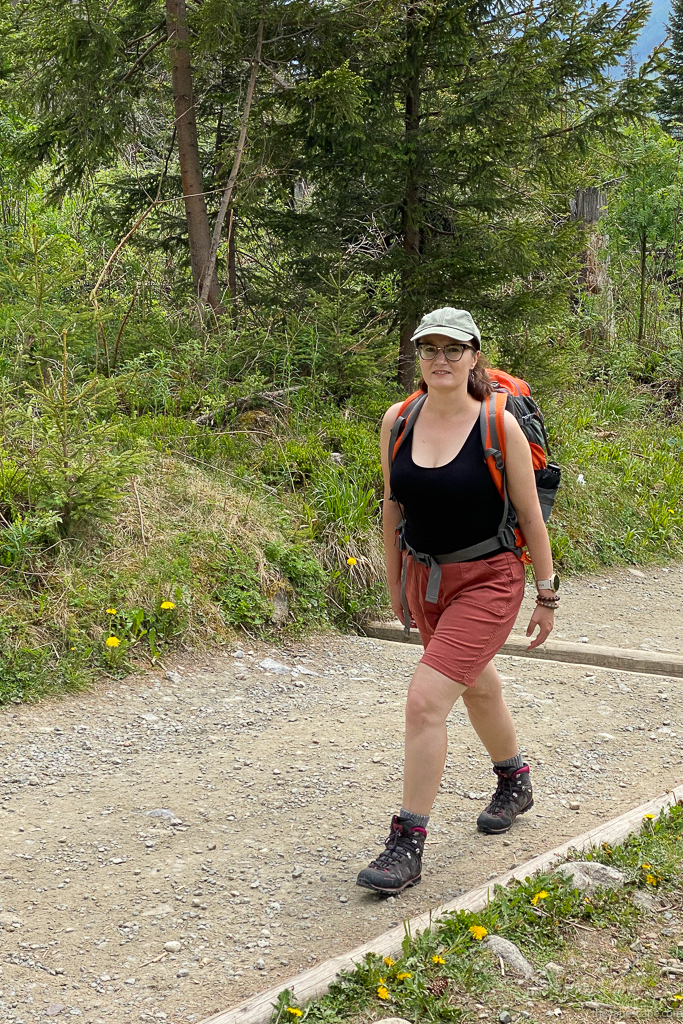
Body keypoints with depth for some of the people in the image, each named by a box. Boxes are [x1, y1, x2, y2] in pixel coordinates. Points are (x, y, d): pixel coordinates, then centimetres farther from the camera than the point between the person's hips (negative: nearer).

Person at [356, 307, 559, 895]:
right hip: (426, 579, 6)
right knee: (478, 687, 26)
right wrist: (394, 580, 13)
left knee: (426, 699, -18)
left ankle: (408, 845, -8)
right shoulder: (398, 421, -3)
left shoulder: (499, 426, -15)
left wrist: (547, 595, -4)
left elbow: (530, 516, -8)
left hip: (487, 581, -6)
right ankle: (515, 784, 52)